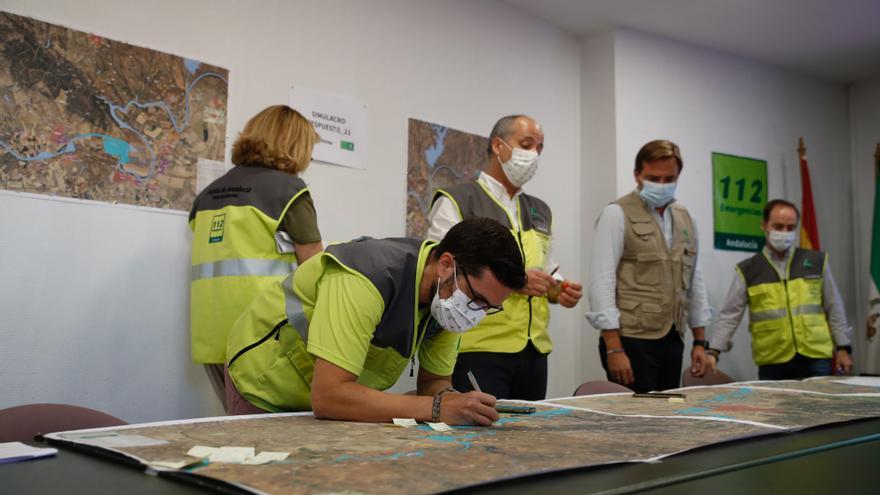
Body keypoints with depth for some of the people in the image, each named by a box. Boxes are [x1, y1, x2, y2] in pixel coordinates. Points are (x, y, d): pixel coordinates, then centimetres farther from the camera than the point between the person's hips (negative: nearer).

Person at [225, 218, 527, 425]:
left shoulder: (447, 297, -12)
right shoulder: (368, 279, -37)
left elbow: (434, 381, -2)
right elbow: (327, 397, -41)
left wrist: (454, 402, -26)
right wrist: (436, 408, -42)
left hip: (338, 394, 6)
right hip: (268, 388, -6)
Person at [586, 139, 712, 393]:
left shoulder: (684, 217, 13)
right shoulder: (617, 214, -6)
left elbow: (694, 280, 18)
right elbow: (602, 282, -12)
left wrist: (700, 341, 15)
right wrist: (614, 349, -17)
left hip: (672, 342, 6)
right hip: (631, 342, -6)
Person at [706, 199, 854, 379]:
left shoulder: (817, 261, 7)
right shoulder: (747, 270, 3)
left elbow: (834, 309, 11)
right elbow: (729, 315, 0)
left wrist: (843, 348, 7)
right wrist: (713, 351, -10)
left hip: (816, 360, 1)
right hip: (772, 364, -1)